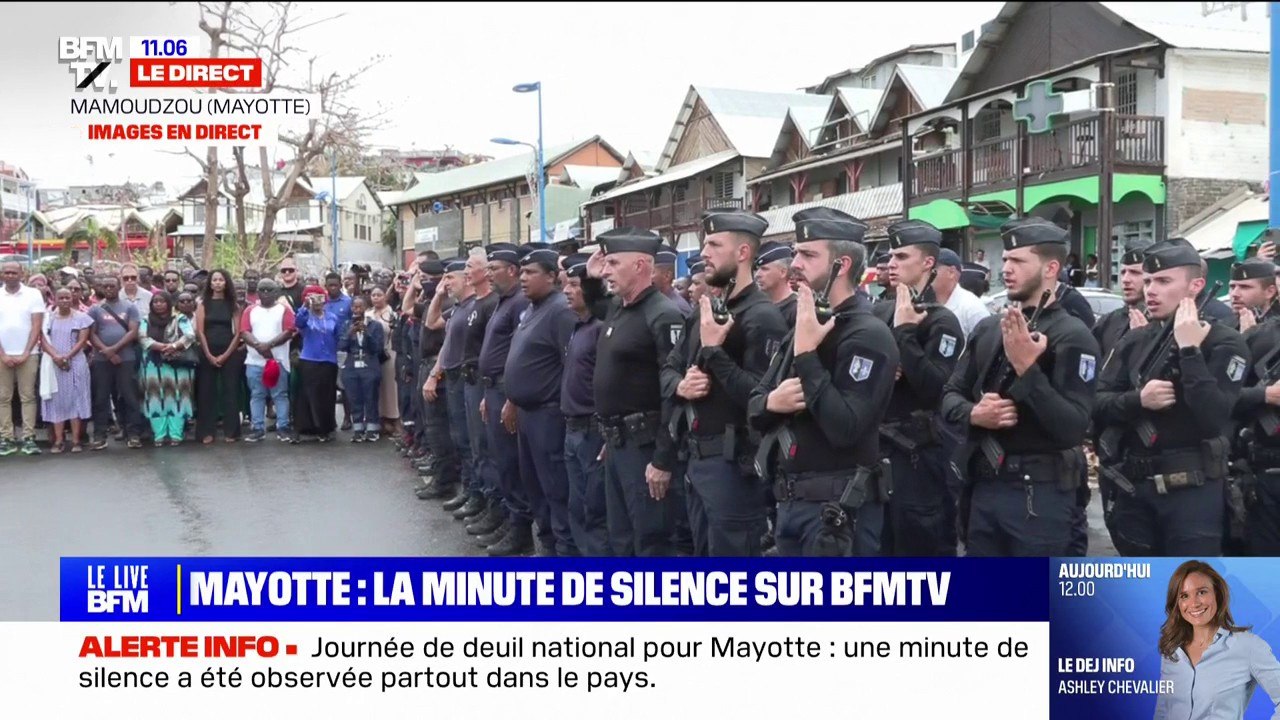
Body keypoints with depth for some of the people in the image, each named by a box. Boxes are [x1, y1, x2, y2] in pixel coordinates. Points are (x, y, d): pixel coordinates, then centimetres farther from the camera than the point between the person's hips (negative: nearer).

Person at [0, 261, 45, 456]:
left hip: (27, 354, -2)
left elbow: (36, 326, -1)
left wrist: (25, 353, -7)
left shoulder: (33, 294, 2)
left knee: (28, 397, 0)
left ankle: (29, 438, 0)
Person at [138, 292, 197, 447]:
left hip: (177, 365, -1)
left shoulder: (180, 318, 7)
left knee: (176, 397, -4)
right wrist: (163, 347, -18)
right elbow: (144, 339, -4)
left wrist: (174, 346, -23)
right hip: (154, 365, 1)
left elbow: (190, 335, -6)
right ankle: (159, 435, -1)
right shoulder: (146, 320, 11)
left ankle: (176, 434, -4)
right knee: (157, 398, -2)